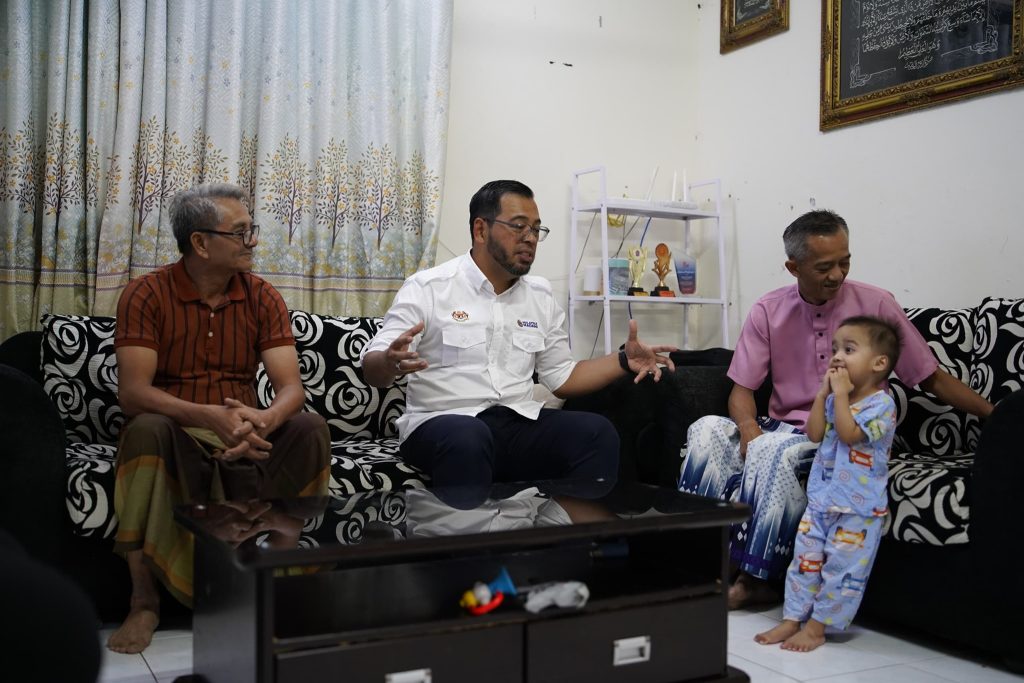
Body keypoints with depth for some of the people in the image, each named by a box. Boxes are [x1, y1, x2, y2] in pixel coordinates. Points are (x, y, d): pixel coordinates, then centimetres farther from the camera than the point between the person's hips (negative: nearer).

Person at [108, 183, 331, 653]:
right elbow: (132, 393, -19)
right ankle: (144, 600, -23)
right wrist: (210, 417, -37)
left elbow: (291, 388, -8)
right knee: (146, 430, -36)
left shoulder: (263, 298, 1)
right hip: (174, 434, -2)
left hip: (245, 437, 3)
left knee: (310, 428, -26)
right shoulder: (146, 295, -8)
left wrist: (264, 420, -34)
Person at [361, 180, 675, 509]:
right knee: (468, 437, -39)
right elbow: (372, 370, -6)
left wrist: (624, 359, 4)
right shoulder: (427, 288, -2)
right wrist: (390, 362, -31)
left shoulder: (541, 295, 14)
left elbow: (562, 376, 19)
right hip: (443, 423, -4)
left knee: (597, 431, -23)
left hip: (521, 423, 5)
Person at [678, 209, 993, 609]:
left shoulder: (876, 304, -4)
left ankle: (755, 577, -21)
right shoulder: (768, 311, 2)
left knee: (774, 449, -33)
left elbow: (933, 379, 1)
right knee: (707, 430, -23)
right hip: (782, 429, 3)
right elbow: (742, 389, 3)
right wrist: (748, 426, -20)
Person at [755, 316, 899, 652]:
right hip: (821, 496, 7)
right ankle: (791, 619, 15)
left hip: (859, 506, -7)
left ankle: (816, 627, 9)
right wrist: (823, 393, -2)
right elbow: (814, 434, 2)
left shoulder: (881, 403, -12)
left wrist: (841, 393, -19)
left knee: (841, 567, 1)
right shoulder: (836, 398, 11)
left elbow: (849, 434, -25)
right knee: (805, 557, 8)